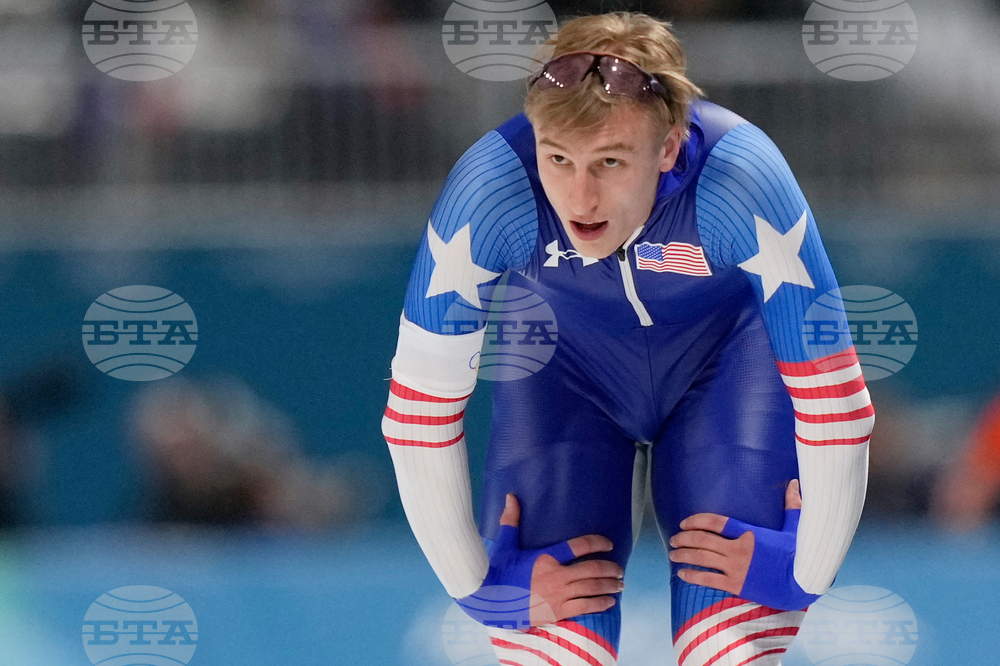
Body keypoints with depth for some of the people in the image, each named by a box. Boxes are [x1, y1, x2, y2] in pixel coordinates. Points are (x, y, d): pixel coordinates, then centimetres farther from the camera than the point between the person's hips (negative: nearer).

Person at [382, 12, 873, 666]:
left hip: (724, 362, -1)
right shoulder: (490, 189, -34)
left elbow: (834, 403, -27)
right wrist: (481, 586, -18)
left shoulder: (744, 183, -37)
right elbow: (418, 415, -23)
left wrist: (806, 571, -19)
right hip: (561, 367, 1)